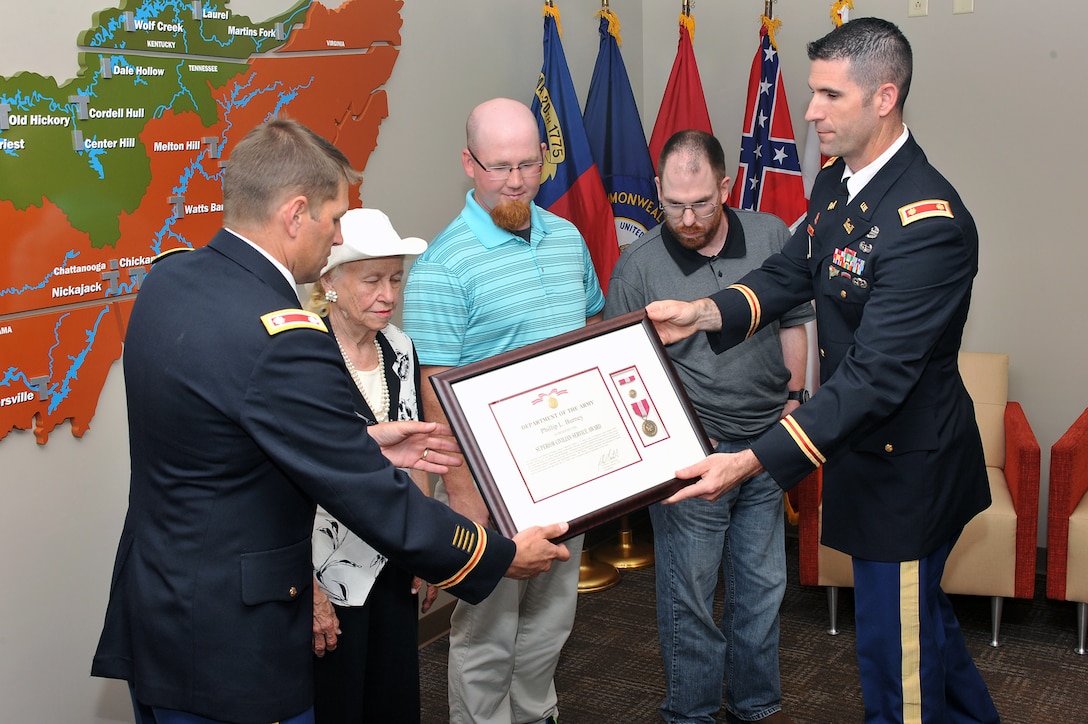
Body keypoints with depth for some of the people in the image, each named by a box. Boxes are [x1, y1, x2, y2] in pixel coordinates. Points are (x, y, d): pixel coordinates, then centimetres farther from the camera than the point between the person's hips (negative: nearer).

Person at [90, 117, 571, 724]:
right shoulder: (286, 339, -27)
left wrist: (363, 441, 11)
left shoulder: (169, 278, 1)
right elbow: (376, 502, -20)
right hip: (228, 646, -9)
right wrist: (506, 556, -7)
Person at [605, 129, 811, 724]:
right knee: (688, 595, 5)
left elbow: (792, 324, 12)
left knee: (762, 584, 16)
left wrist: (792, 399, 8)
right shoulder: (638, 266, -9)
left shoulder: (770, 237, 0)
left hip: (765, 447, 4)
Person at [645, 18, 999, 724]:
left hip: (907, 465, -9)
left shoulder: (929, 222, -29)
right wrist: (706, 312, -10)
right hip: (865, 447, 9)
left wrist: (753, 461, -36)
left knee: (895, 646, 7)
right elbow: (793, 270, 9)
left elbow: (876, 375, -32)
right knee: (921, 610, 28)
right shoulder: (837, 179, 0)